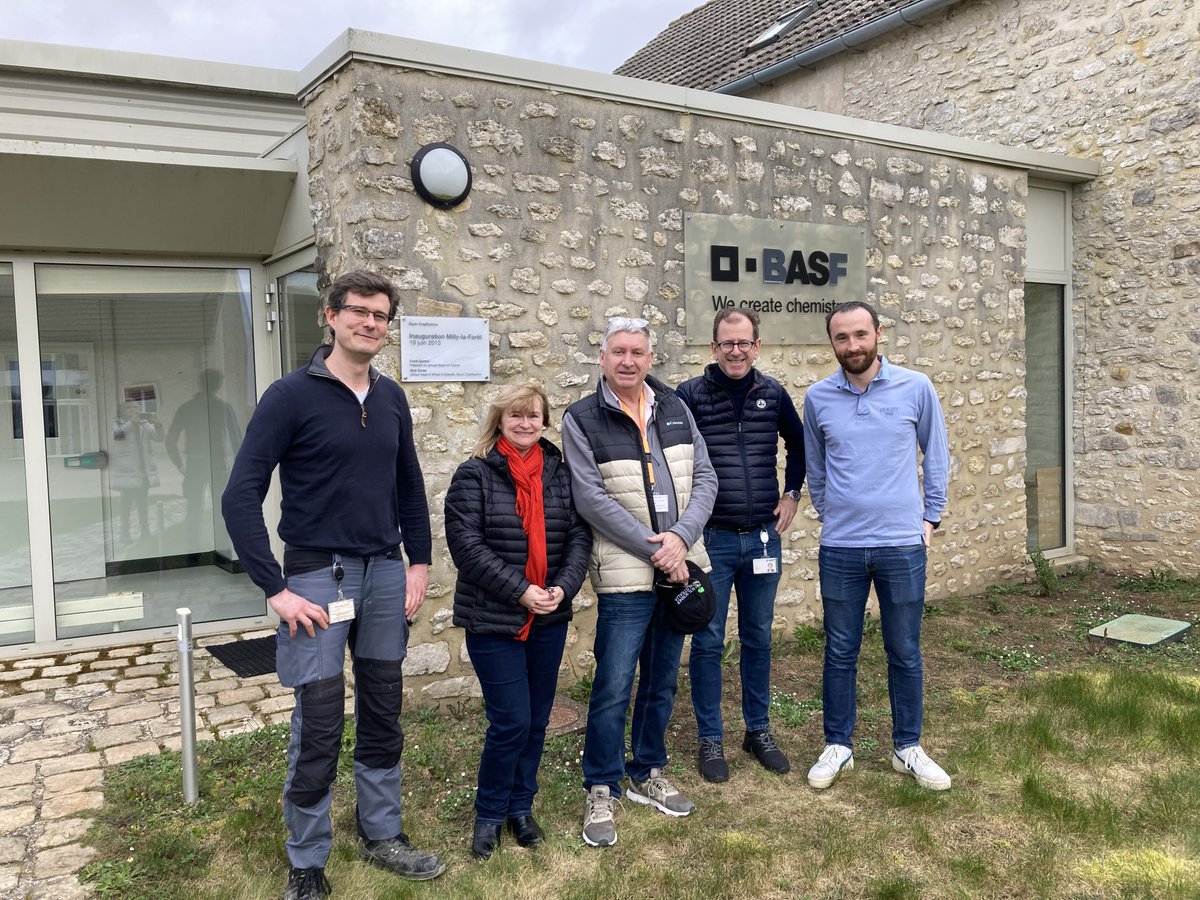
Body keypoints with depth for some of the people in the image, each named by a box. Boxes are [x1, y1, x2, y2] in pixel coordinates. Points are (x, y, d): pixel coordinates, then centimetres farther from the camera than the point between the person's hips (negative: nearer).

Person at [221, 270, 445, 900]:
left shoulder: (391, 399, 7)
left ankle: (381, 835, 32)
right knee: (319, 724, 2)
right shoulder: (292, 395, -9)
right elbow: (241, 496, -12)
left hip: (385, 572, 5)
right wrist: (275, 589, -15)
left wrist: (419, 564, 8)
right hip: (317, 572, -5)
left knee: (383, 713, 13)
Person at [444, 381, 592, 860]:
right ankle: (489, 813, 20)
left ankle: (520, 806, 33)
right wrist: (520, 591, -19)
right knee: (511, 722, -3)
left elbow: (579, 535, 2)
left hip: (549, 620, 5)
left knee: (537, 719, 13)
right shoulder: (475, 475, -7)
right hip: (494, 621, -4)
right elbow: (467, 546, -14)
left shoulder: (560, 473, 6)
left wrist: (563, 587, -14)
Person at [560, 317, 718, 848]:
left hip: (678, 567, 5)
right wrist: (654, 549, -16)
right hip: (625, 574, -5)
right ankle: (601, 792, 16)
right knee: (613, 687, -2)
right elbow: (592, 499, -13)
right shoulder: (581, 420, -6)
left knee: (662, 680, 16)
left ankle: (647, 774, 32)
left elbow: (705, 479, 4)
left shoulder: (675, 410, 8)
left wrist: (680, 537, -12)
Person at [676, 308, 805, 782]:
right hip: (711, 538, -3)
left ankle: (759, 730, 30)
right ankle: (710, 739, 20)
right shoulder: (690, 395, -7)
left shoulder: (773, 393, 3)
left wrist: (791, 494, 11)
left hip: (763, 536, 3)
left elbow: (798, 443, 20)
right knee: (708, 642, 5)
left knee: (758, 638, 14)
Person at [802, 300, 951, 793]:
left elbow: (936, 454, 7)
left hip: (903, 544, 0)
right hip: (839, 548, 1)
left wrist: (930, 515, 5)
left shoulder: (916, 388, -3)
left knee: (905, 653, 11)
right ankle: (838, 746, 25)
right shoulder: (818, 397, 0)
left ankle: (908, 747, 28)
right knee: (840, 653, 11)